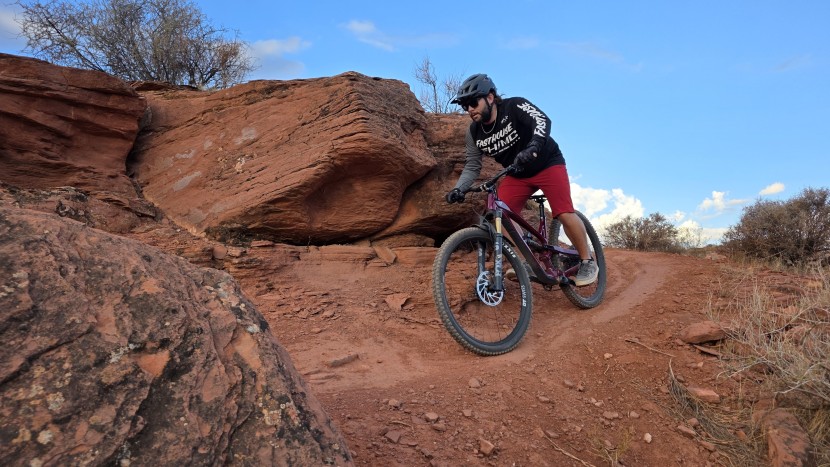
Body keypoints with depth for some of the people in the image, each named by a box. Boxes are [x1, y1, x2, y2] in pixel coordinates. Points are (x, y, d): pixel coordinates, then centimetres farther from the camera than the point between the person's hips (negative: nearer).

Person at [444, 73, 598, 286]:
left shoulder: (515, 106, -21)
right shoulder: (474, 133, -7)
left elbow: (543, 121, -37)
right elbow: (472, 166, -3)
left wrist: (531, 148, -55)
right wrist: (458, 189, -20)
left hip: (548, 164, -5)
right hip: (517, 175, 5)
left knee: (565, 214, -19)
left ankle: (587, 262, 2)